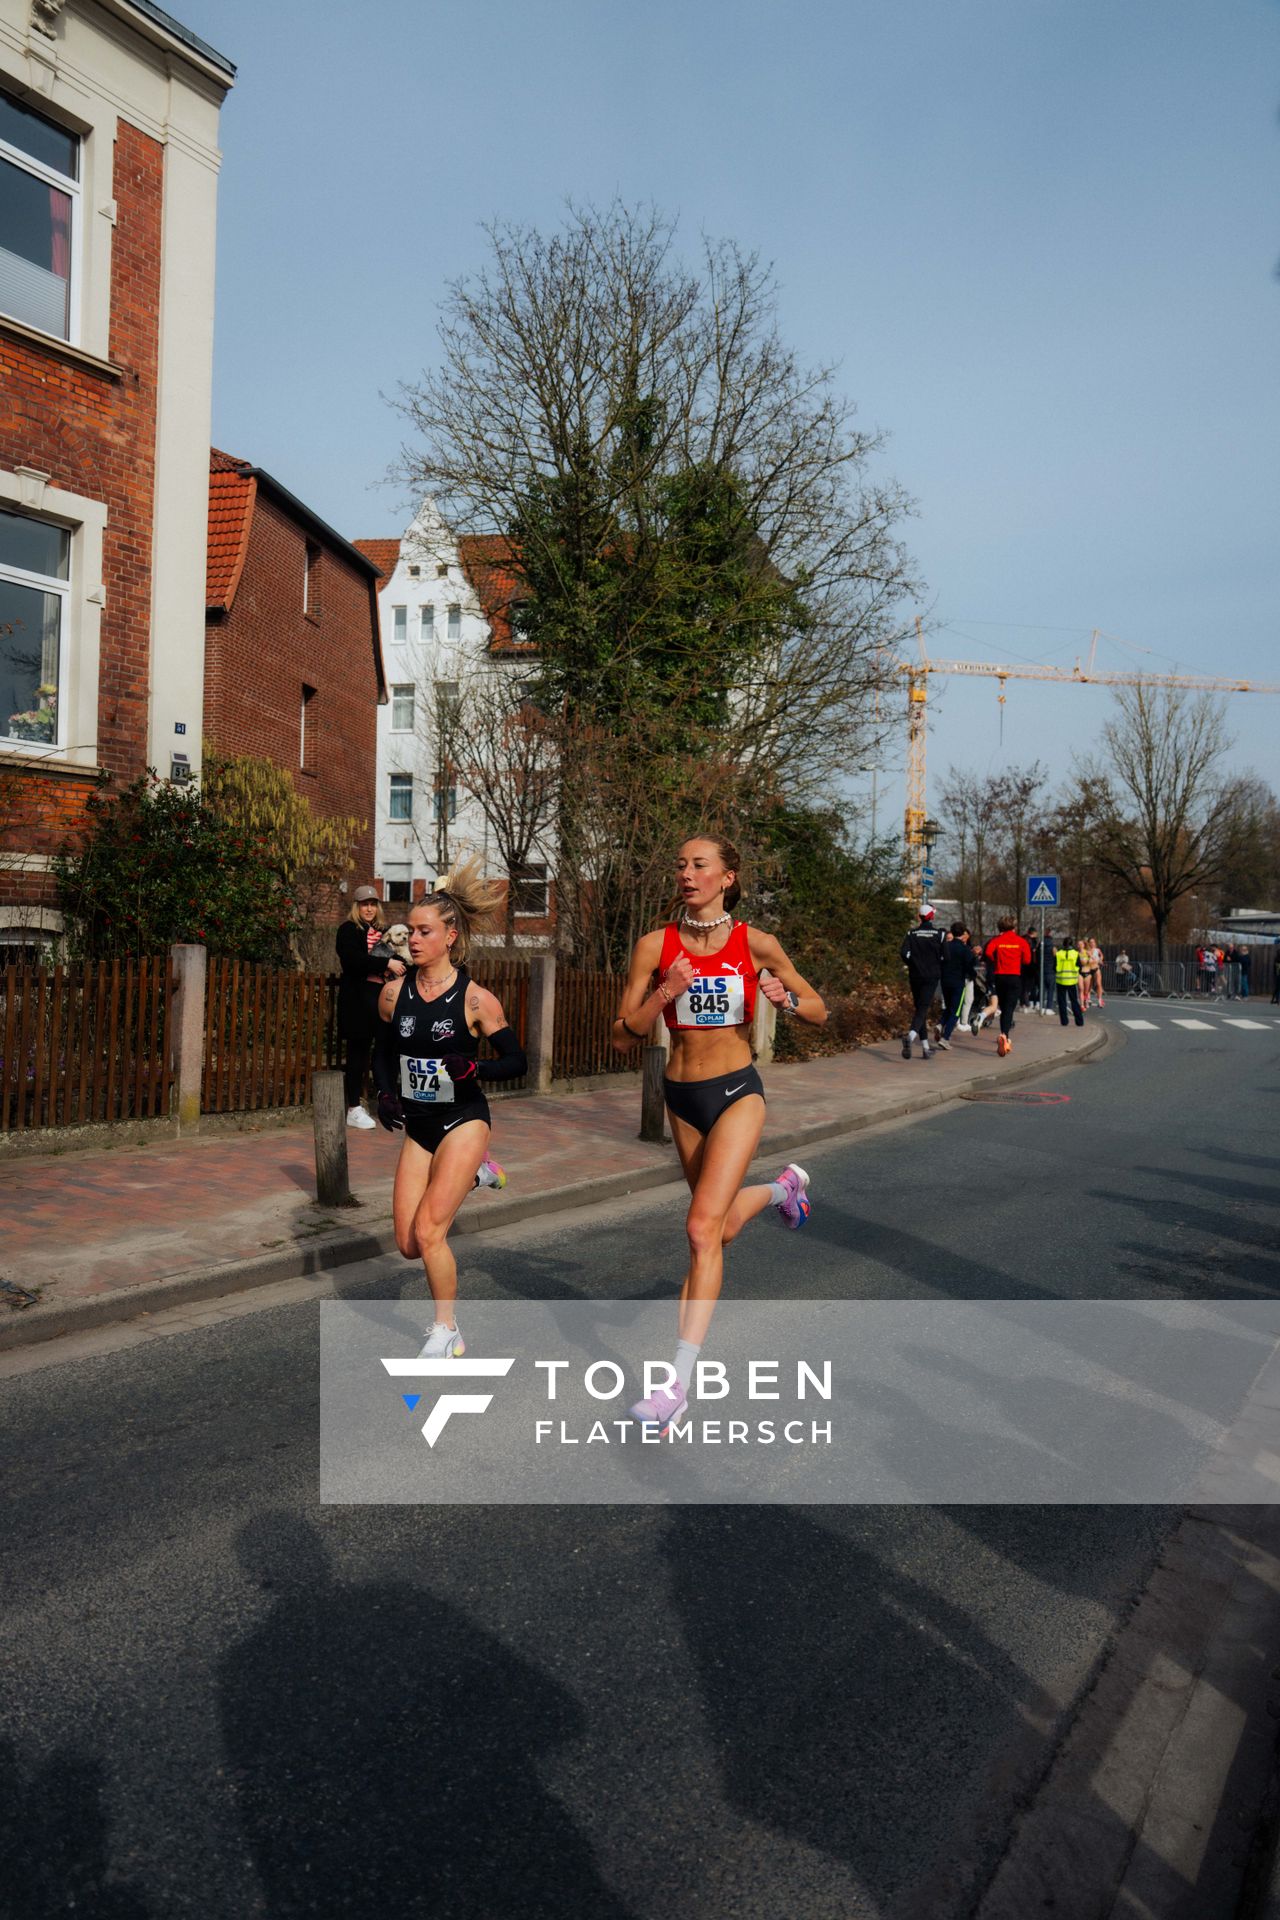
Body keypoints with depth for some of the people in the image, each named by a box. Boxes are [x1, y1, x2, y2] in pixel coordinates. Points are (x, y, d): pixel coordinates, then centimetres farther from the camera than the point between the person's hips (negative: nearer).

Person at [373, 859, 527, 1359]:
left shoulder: (475, 999, -13)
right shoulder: (394, 993, -2)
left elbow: (517, 1061, -7)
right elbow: (382, 1051, 13)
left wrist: (476, 1069, -25)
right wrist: (385, 1094, -4)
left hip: (463, 1121, -5)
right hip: (418, 1126, 5)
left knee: (427, 1231, -14)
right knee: (409, 1244, 7)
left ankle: (446, 1333, 10)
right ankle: (471, 1176, 34)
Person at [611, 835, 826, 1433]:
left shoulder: (755, 944, -7)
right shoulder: (654, 945, -5)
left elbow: (819, 1011, 3)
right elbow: (623, 1038, -6)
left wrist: (786, 999, -18)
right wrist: (664, 995, -23)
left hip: (737, 1092, -3)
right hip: (681, 1096, 4)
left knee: (703, 1227, -17)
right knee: (724, 1227, 20)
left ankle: (678, 1382, -10)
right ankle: (783, 1186, 54)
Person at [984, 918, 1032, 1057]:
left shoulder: (997, 940, 2)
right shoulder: (1021, 941, 1)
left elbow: (989, 952, -15)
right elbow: (1027, 959, -3)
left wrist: (996, 962, 4)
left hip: (999, 977, 2)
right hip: (1015, 977, -2)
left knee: (1003, 1008, 15)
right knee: (1009, 1009, -8)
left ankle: (1006, 1040, 19)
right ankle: (1004, 1036, -31)